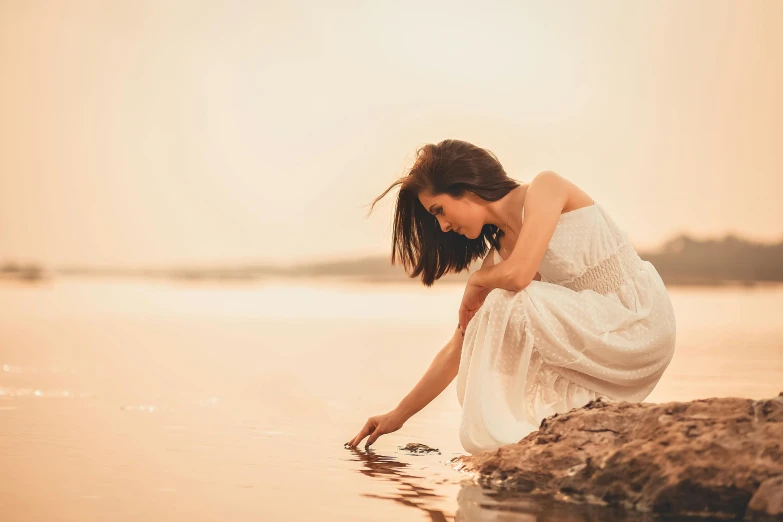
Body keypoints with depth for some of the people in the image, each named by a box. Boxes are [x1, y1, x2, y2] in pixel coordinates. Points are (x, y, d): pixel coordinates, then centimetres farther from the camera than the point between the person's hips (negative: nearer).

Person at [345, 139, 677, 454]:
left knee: (509, 303, -24)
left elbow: (518, 275, -29)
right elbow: (459, 348, 9)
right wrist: (397, 416, 10)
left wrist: (477, 281, -6)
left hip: (642, 321, -8)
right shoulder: (499, 252, 6)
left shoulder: (545, 186, -12)